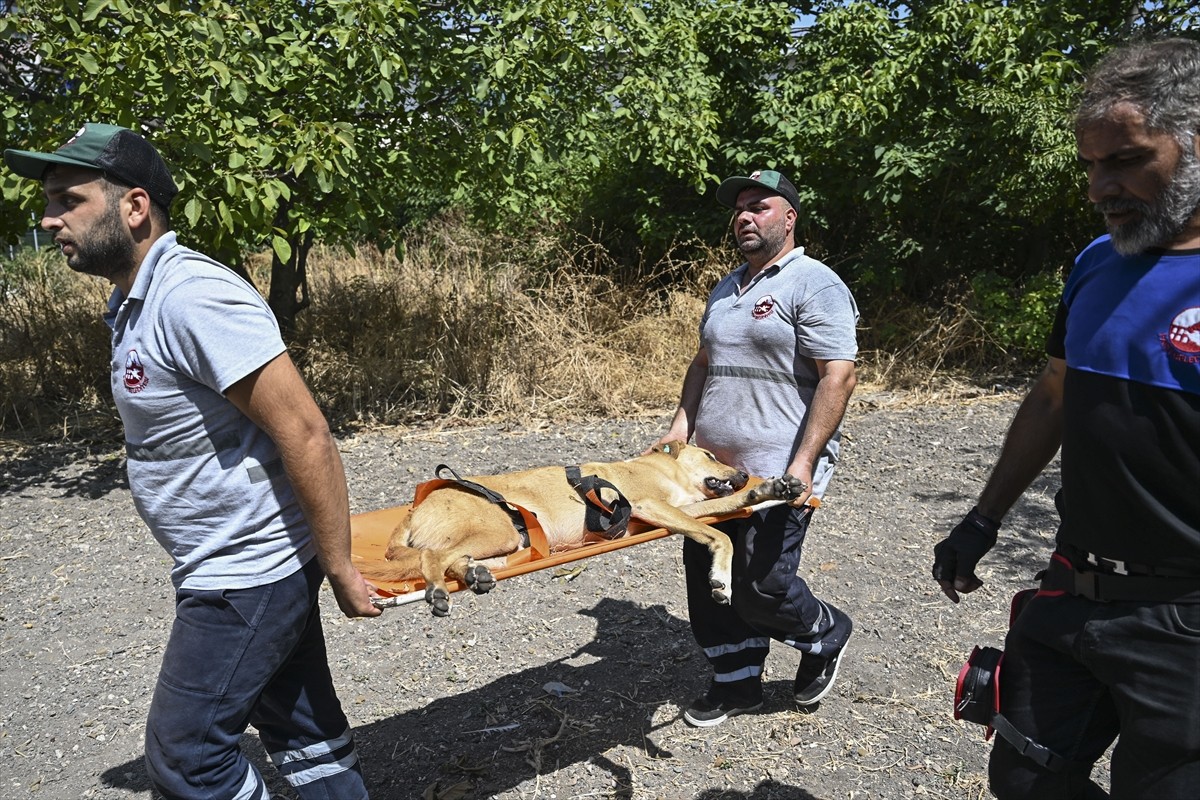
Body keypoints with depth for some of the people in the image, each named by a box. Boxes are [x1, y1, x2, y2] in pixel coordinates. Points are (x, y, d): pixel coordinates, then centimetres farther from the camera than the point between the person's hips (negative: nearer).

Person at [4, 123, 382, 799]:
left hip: (246, 579, -9)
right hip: (231, 570, 9)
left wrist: (340, 570, -19)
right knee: (307, 734, 18)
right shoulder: (135, 305, 11)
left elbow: (304, 433, -25)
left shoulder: (191, 295, -21)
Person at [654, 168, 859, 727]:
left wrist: (805, 462, -22)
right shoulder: (727, 288, 17)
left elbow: (838, 377, -15)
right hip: (715, 470, 8)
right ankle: (736, 686, 29)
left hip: (778, 473, -8)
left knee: (762, 586, -6)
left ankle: (827, 633, 26)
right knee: (707, 577, 10)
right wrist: (681, 426, 9)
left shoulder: (815, 284, -8)